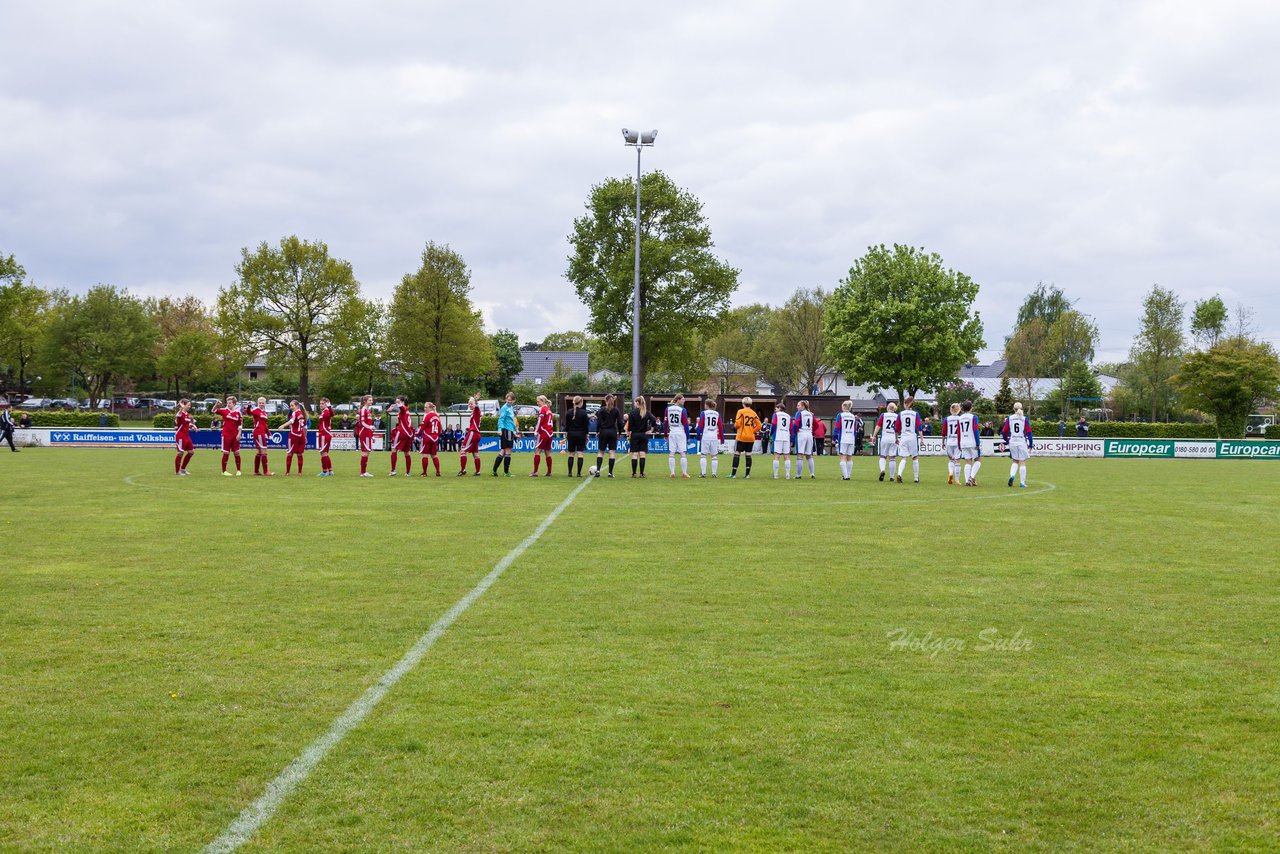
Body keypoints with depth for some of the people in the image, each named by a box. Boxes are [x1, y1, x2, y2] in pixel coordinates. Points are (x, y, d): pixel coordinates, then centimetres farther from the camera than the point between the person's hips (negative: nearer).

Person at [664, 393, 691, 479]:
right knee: (683, 453, 1)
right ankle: (684, 473, 1)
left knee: (671, 453, 6)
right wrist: (688, 436, -1)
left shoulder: (668, 408, 4)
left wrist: (666, 434, 15)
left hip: (671, 433, 4)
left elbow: (665, 423, 7)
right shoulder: (682, 409, -8)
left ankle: (672, 472, 4)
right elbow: (685, 424, -8)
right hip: (681, 432, -4)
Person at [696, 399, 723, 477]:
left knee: (703, 455, 4)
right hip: (715, 437, 3)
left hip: (705, 436, -2)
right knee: (714, 456, 7)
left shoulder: (703, 413, 0)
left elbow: (700, 426, -3)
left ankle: (703, 473, 0)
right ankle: (714, 473, 5)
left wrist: (698, 436, 3)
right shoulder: (717, 414, 9)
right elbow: (721, 426, 9)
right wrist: (722, 438, 14)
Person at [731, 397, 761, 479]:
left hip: (741, 437, -4)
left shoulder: (741, 411, -7)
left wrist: (735, 427, 8)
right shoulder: (754, 413, 7)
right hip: (751, 438, 4)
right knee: (748, 455, 8)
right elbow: (759, 425, 4)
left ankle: (734, 473, -1)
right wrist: (753, 431, 12)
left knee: (737, 454, 0)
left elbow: (737, 424, -13)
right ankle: (748, 474, 7)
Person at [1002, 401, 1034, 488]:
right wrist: (1031, 444, 1)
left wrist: (1007, 440, 19)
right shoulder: (1025, 419, -4)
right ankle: (1022, 482, 7)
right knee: (1022, 463, 6)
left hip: (1012, 442, 2)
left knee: (1015, 461, 18)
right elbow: (1029, 432, -6)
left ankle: (1012, 475, -7)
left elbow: (1004, 431, 3)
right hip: (1022, 442, -2)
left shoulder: (1009, 418, 1)